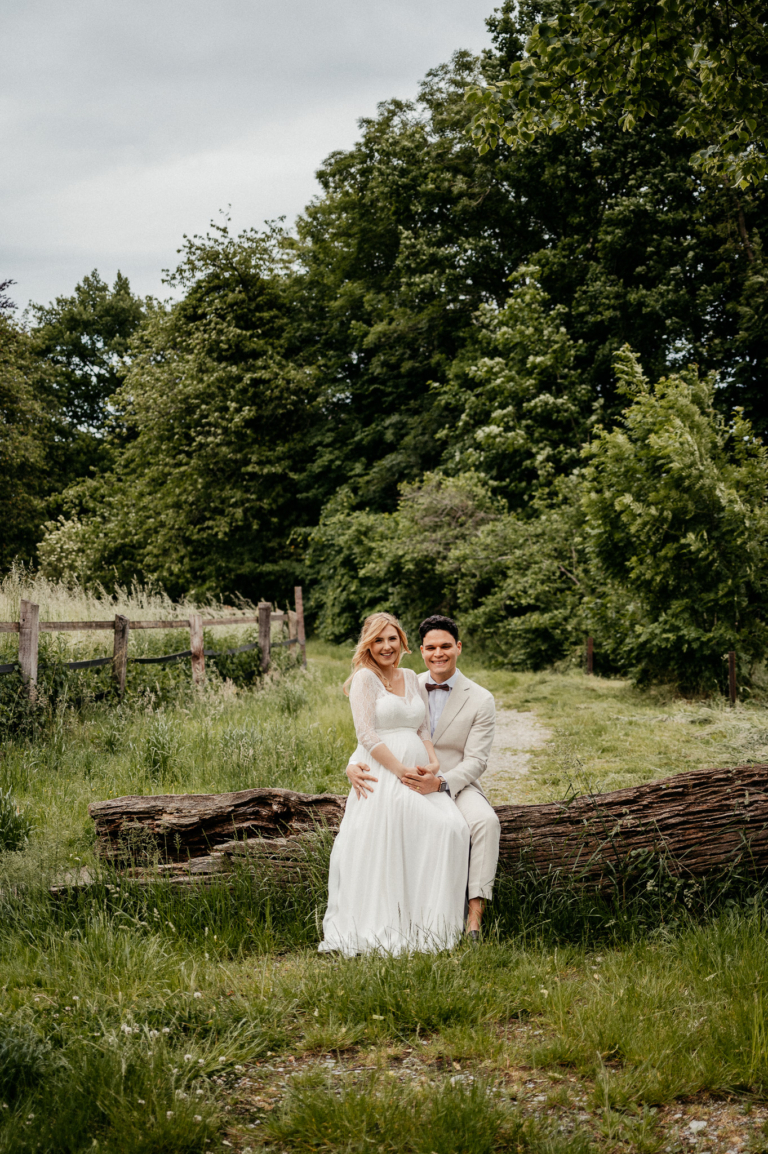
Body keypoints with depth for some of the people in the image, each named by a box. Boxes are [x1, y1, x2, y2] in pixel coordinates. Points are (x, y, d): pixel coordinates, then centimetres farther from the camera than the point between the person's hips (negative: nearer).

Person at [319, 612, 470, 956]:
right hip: (382, 774, -5)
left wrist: (432, 765, 0)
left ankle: (435, 922, -14)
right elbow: (366, 735, -7)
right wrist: (402, 771, -13)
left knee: (453, 827, -20)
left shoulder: (411, 678, 21)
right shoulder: (365, 678, 2)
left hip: (418, 775, 5)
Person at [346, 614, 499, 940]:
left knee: (486, 821, -34)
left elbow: (475, 761, -7)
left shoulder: (481, 700, -1)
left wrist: (440, 782, -28)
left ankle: (474, 918, -33)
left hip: (456, 786, -2)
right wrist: (354, 766, -21)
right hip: (408, 784, 2)